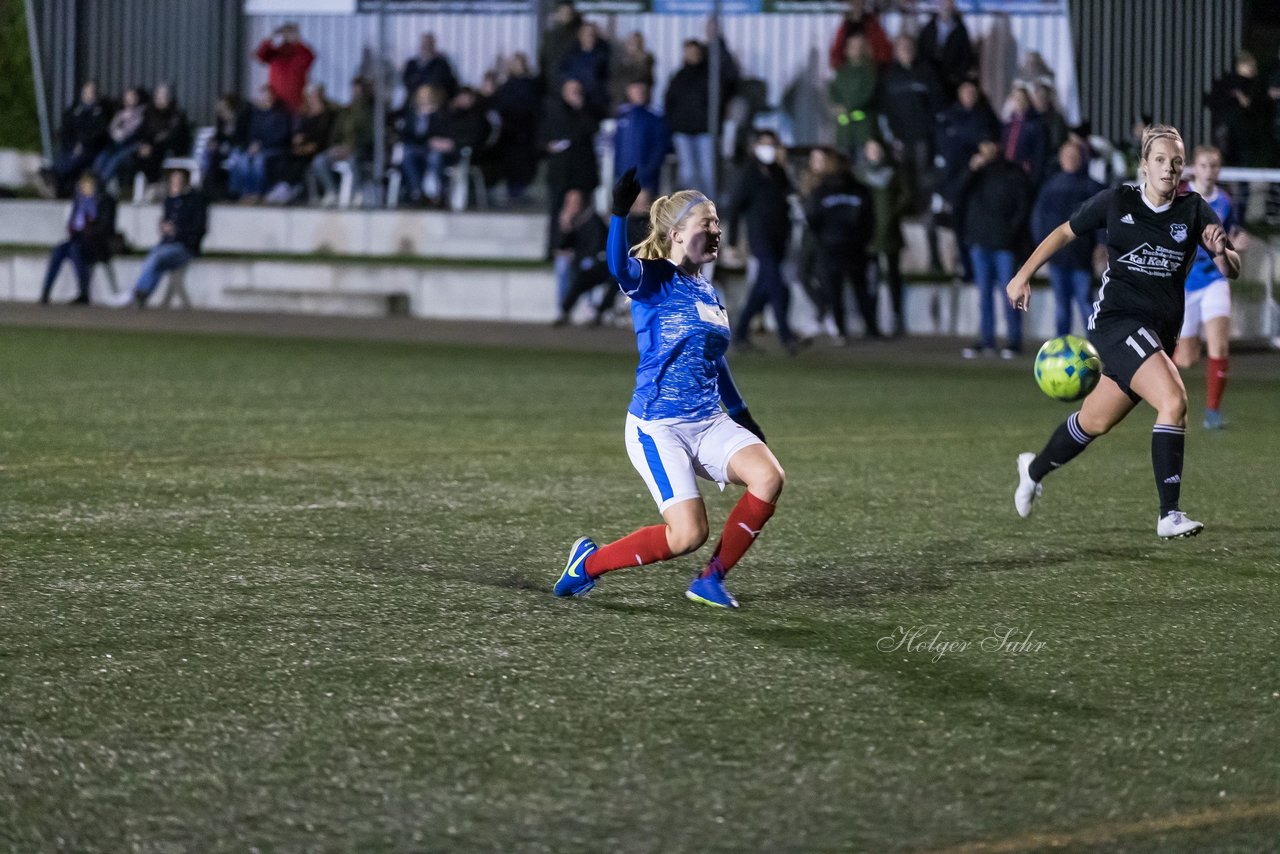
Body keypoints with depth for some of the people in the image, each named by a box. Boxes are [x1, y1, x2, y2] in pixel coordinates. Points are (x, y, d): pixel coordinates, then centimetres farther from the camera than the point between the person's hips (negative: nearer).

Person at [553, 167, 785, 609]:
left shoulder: (708, 293, 14)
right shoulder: (654, 280, -8)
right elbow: (620, 268, -33)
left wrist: (743, 417, 30)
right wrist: (620, 212, -49)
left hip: (708, 423, 7)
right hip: (658, 427, -7)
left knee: (768, 477, -18)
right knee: (687, 534, -16)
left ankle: (712, 579, -2)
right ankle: (589, 563, 9)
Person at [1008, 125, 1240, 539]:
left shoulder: (1194, 210, 0)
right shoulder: (1117, 202, -4)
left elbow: (1231, 271, -5)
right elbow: (1065, 232, 10)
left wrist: (1221, 251, -27)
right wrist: (1024, 275, 10)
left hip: (1160, 332, 5)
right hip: (1116, 318, -5)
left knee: (1095, 422, 14)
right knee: (1174, 400, -25)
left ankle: (1034, 469, 41)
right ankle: (1170, 515, -23)